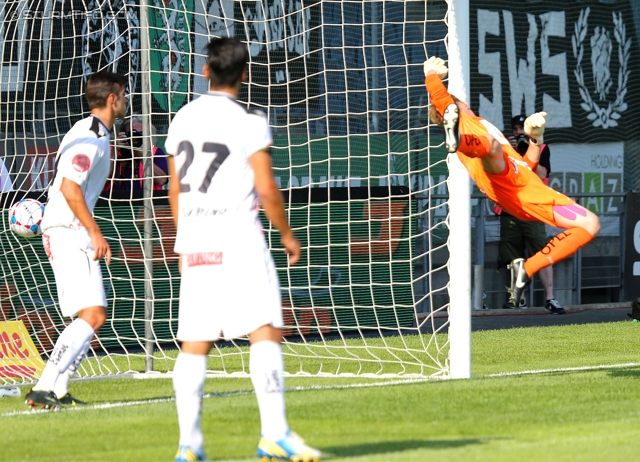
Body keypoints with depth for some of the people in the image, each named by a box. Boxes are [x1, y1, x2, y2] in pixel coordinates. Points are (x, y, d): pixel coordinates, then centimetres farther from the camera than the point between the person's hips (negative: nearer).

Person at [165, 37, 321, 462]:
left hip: (193, 238, 6)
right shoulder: (249, 122, -6)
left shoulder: (183, 119, 11)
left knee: (194, 343, 7)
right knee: (266, 331, -8)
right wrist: (287, 234, 5)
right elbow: (266, 190, -9)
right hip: (237, 236, -6)